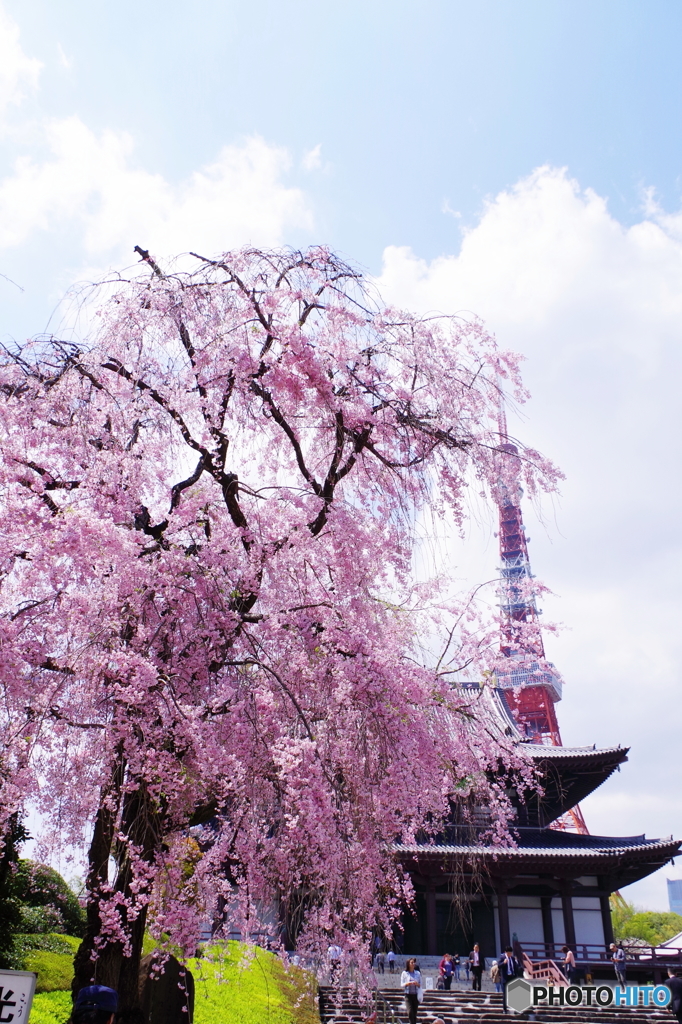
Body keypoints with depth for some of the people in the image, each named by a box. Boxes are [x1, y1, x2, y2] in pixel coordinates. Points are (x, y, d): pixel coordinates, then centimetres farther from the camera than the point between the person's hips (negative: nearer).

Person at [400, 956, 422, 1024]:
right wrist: (407, 984, -17)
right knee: (410, 1012, -16)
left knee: (415, 1013, 3)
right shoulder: (404, 973, 2)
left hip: (416, 995, 2)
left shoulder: (418, 973, 8)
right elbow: (402, 985, 2)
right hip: (408, 995, -2)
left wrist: (417, 984, -11)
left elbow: (421, 985, 10)